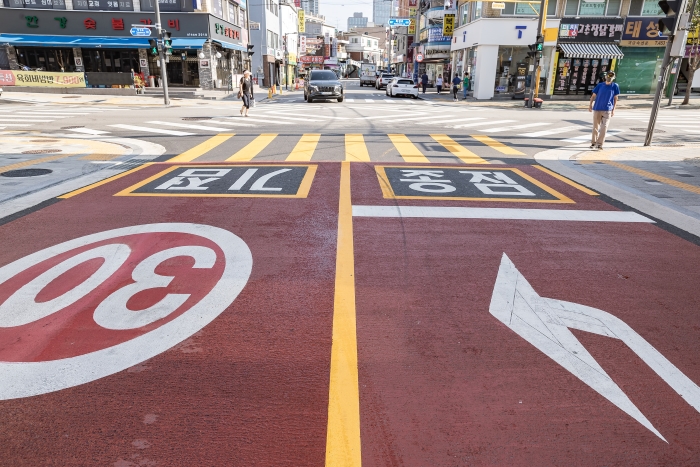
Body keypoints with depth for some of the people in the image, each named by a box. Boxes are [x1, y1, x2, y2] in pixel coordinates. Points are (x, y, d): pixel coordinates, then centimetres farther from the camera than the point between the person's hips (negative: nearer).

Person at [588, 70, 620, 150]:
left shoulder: (615, 86, 3)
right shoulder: (600, 85, 5)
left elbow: (615, 98, 5)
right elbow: (593, 95, 6)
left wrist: (613, 109, 0)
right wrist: (590, 105, -7)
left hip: (607, 110, -1)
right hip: (597, 109, 1)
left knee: (604, 127, -9)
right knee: (595, 127, 8)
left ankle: (599, 144, -9)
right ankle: (593, 142, 17)